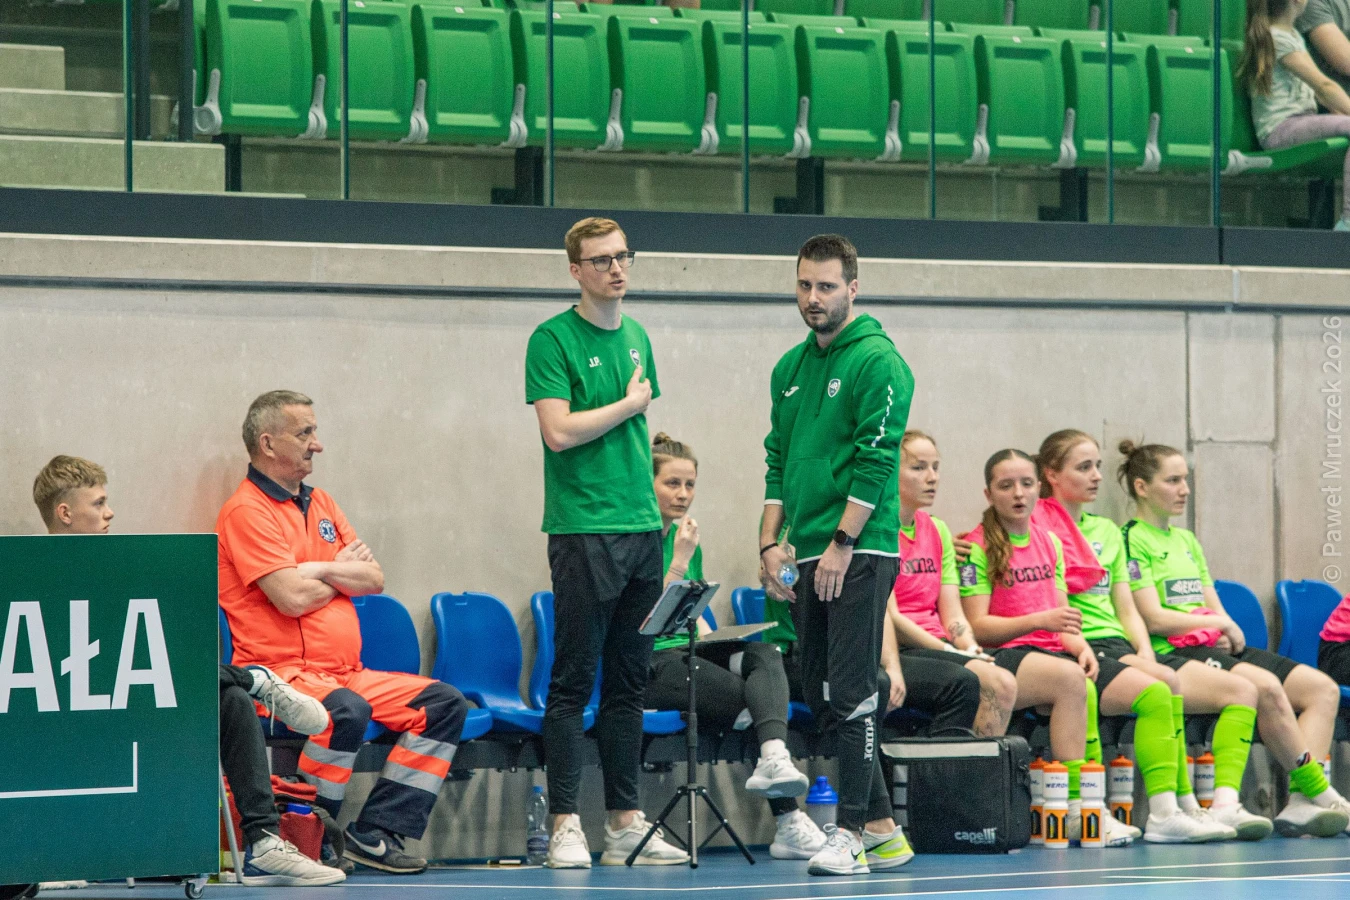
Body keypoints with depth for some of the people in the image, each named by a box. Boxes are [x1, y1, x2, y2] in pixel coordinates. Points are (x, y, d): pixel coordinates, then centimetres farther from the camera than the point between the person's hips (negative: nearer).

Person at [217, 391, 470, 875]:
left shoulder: (321, 504, 19)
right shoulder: (246, 512, -8)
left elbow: (374, 579, 10)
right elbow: (293, 598, -17)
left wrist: (320, 570, -8)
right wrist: (345, 572, 3)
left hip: (345, 671, 9)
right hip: (278, 670, -9)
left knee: (444, 704, -3)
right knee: (346, 710, -37)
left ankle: (377, 832, -9)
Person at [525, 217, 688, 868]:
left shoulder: (636, 338, 16)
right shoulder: (553, 340, -6)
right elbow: (560, 431, -17)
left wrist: (652, 510, 16)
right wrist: (629, 404, -6)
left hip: (643, 527, 7)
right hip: (582, 529, -7)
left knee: (628, 684, 9)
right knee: (574, 682, -5)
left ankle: (626, 823, 13)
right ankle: (566, 825, -2)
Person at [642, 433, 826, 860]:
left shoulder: (686, 537, 18)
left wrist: (709, 638, 6)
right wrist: (680, 561, -16)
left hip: (688, 650, 7)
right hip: (649, 665, -7)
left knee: (765, 656, -26)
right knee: (755, 701, -25)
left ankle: (774, 760, -51)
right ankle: (787, 822, -33)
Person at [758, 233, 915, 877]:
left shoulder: (876, 361, -7)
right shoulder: (791, 368, 17)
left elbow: (876, 461, -13)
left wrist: (841, 545, -16)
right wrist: (771, 544, 9)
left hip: (860, 554, -8)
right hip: (810, 558, 8)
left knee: (850, 695, -10)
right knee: (821, 696, 9)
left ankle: (851, 835, -7)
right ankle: (882, 828, 16)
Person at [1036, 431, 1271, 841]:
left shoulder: (1107, 531, 24)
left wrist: (1146, 654, 0)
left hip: (1124, 648, 8)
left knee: (1241, 690, -6)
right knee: (1164, 681, -36)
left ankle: (1224, 804, -23)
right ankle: (1184, 806, -33)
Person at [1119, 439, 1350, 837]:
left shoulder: (1187, 541, 24)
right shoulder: (1132, 540, -2)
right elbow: (1154, 618, -11)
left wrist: (1226, 633, -4)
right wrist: (1219, 623, -5)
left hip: (1218, 647, 9)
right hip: (1175, 654, -9)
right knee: (1265, 685, -33)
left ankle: (1301, 804, -24)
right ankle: (1317, 791, -22)